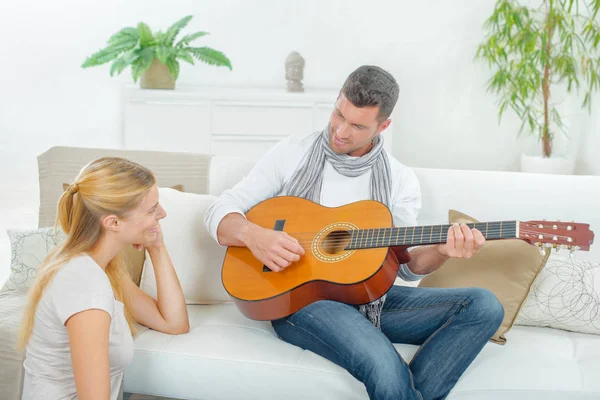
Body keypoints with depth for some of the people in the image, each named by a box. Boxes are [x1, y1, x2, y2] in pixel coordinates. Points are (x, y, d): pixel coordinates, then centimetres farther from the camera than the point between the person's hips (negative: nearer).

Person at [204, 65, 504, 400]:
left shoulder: (400, 180, 7)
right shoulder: (293, 153, 2)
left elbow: (406, 263, 4)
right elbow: (220, 213, 1)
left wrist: (441, 251, -19)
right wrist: (255, 236, -21)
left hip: (371, 296, 4)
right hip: (299, 295, -4)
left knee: (485, 306, -18)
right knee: (386, 369, -34)